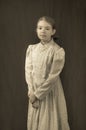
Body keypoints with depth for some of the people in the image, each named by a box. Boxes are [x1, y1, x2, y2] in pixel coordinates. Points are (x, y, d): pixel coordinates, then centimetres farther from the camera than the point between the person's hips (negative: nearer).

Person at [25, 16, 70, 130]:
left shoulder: (58, 51, -13)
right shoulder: (31, 49, 2)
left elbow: (53, 77, -15)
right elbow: (28, 70, -1)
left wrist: (37, 94, -13)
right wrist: (32, 92, -12)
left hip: (50, 92, -4)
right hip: (35, 92, 4)